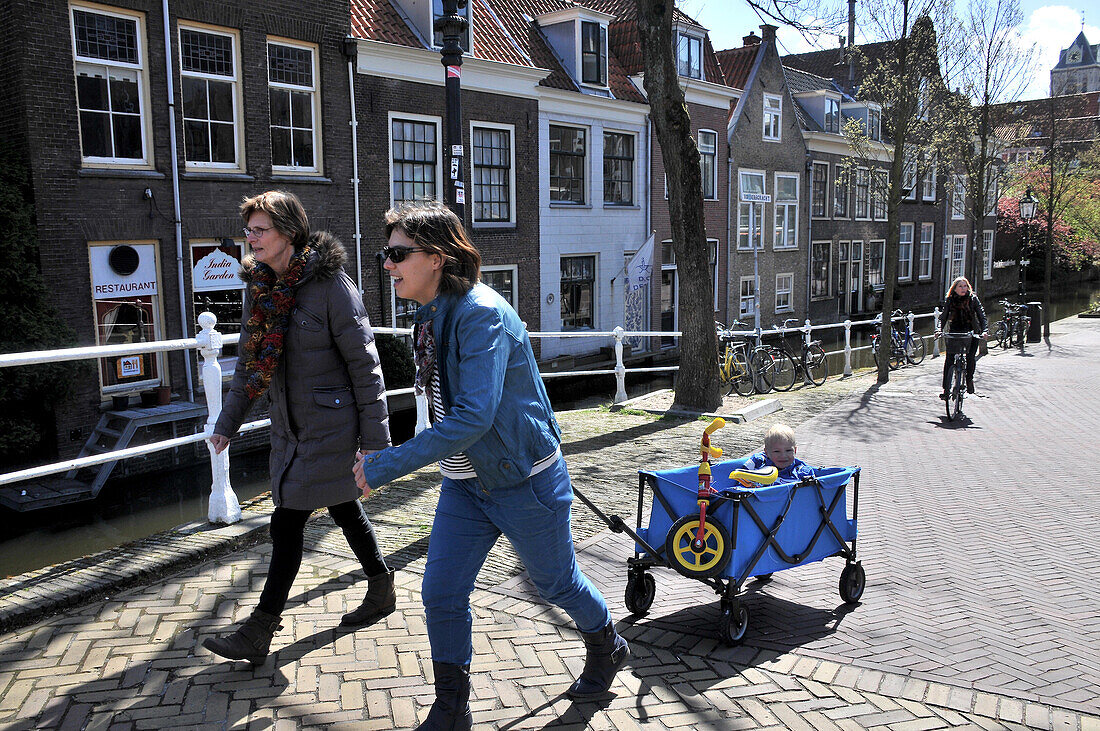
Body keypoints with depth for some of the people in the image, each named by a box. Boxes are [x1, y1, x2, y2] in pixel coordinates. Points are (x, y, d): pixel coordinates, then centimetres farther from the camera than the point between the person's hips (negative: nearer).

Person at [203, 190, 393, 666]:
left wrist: (375, 438, -16)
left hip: (329, 425, -7)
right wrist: (228, 423, 15)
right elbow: (249, 361, 15)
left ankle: (258, 634, 8)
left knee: (288, 521, -4)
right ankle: (381, 592, 37)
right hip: (290, 425, 7)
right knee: (343, 509, 18)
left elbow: (364, 363, -15)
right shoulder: (258, 285, 5)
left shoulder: (330, 284, -17)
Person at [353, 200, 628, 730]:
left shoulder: (481, 314, -25)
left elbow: (473, 415, -32)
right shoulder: (429, 317, 3)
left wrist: (388, 466, -30)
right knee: (441, 595, 4)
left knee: (555, 581, 14)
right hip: (463, 485, 7)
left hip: (524, 481, -7)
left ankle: (606, 648, 45)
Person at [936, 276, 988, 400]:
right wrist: (939, 329, -14)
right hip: (954, 332, 1)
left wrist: (985, 330, -19)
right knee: (949, 358, -12)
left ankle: (969, 379, 14)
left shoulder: (973, 299, -1)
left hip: (970, 332, -1)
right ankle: (946, 388, -8)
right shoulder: (950, 300, 3)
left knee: (970, 356, -15)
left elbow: (982, 315, -4)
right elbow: (943, 317, 4)